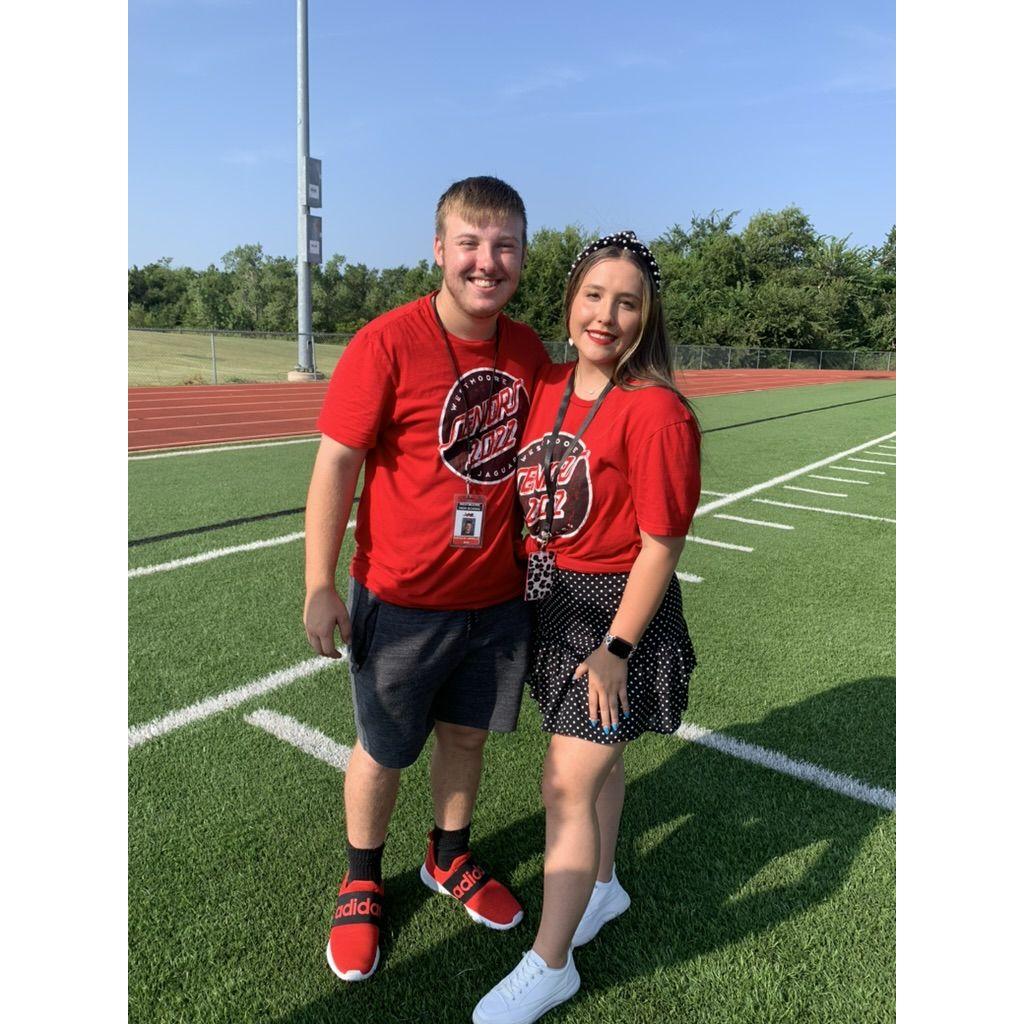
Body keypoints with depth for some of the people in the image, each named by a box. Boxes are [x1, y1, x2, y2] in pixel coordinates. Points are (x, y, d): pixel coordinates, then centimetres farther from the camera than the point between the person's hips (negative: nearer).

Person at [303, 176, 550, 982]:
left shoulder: (529, 352, 0)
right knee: (384, 751, 14)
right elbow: (336, 464, -13)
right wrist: (320, 586, -13)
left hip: (499, 598, 5)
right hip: (403, 600, -4)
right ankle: (362, 885, 42)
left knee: (466, 735, 21)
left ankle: (450, 859, 48)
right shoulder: (386, 344, -16)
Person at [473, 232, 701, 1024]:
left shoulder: (657, 411, -20)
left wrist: (616, 648, -16)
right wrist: (529, 594, 10)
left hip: (622, 611, -6)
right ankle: (602, 887, 48)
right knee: (598, 757, 24)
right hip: (555, 601, 7)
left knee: (567, 786, 1)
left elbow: (660, 545, -17)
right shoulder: (548, 387, 1)